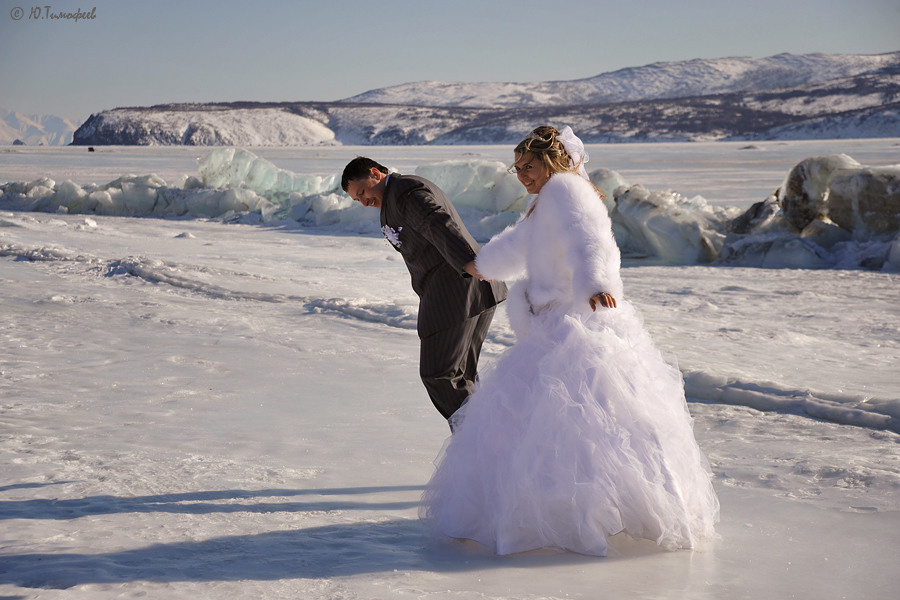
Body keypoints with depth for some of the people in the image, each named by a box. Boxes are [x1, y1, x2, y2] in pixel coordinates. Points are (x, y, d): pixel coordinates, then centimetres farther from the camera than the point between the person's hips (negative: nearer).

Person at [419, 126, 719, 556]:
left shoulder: (565, 189, -7)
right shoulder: (546, 204, 23)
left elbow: (585, 241, -27)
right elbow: (520, 244, 44)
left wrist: (593, 282, -46)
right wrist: (486, 264, 61)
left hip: (580, 326, -11)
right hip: (554, 330, 11)